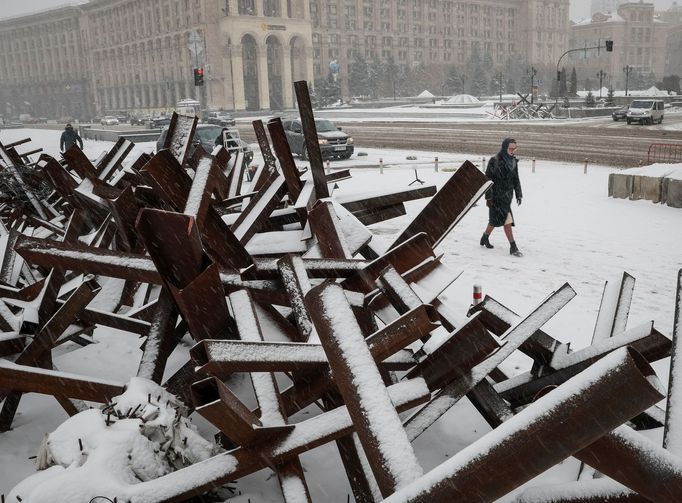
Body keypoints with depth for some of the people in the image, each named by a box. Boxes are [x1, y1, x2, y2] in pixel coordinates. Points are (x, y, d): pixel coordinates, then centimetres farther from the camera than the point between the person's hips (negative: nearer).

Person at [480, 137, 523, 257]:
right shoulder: (494, 160, -13)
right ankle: (513, 247, -9)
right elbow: (488, 179, -13)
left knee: (495, 219, 16)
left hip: (507, 195, 7)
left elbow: (516, 179, 17)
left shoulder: (513, 161, 8)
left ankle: (485, 238, 35)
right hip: (497, 195, -7)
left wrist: (518, 194, 14)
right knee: (507, 220, -11)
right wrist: (488, 197, -15)